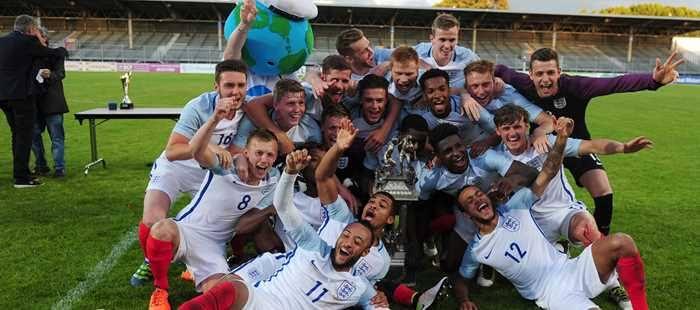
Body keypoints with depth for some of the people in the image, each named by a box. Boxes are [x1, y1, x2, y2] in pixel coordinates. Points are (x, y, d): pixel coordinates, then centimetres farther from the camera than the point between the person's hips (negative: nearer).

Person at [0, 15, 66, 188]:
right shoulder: (27, 42, -9)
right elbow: (54, 53, -4)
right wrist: (63, 50, 18)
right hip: (22, 95, -8)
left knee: (17, 135, 16)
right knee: (24, 135, -3)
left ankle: (20, 173, 22)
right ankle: (21, 178, -2)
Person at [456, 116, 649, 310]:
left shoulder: (515, 207, 4)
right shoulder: (475, 250, 5)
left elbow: (547, 173, -1)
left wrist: (562, 138, -15)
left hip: (571, 270, 4)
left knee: (621, 243, -24)